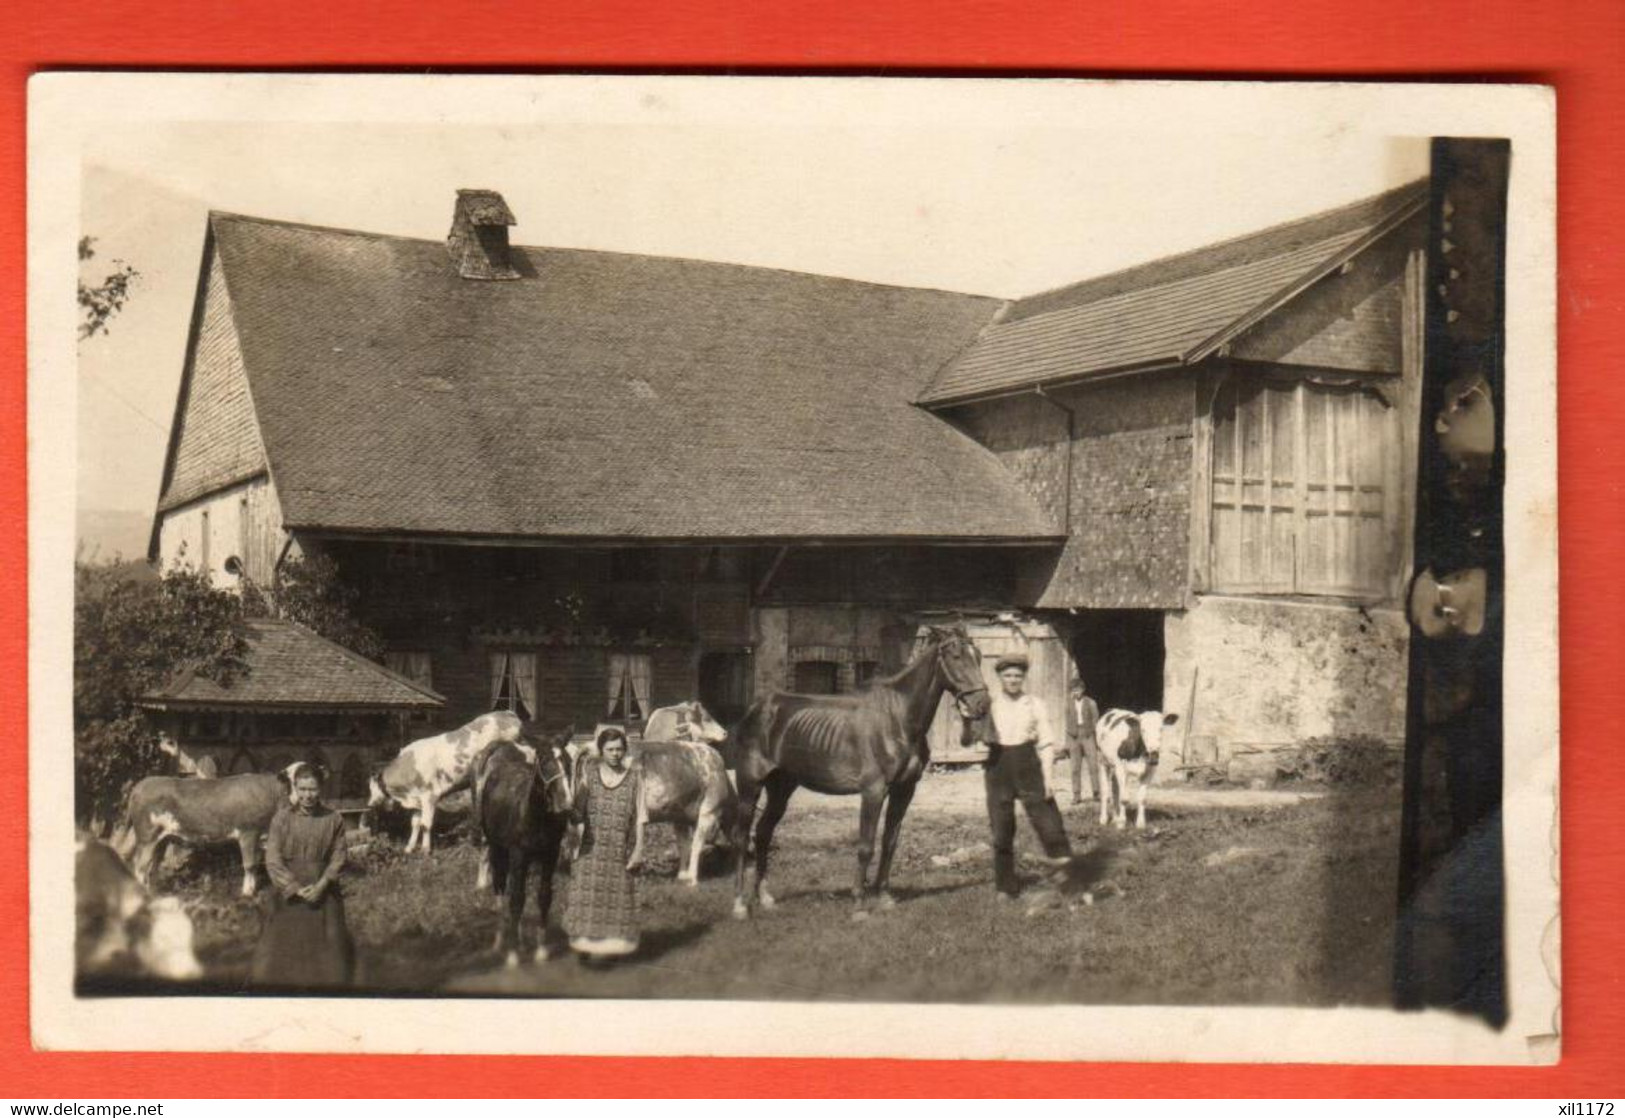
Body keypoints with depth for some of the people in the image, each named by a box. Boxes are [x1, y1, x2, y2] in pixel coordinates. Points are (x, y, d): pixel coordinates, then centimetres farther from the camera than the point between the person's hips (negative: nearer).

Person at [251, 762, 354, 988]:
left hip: (324, 892, 1)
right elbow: (273, 860, -7)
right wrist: (297, 889, -14)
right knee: (283, 950, 4)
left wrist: (321, 886, -15)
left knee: (327, 949, 6)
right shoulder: (282, 818, -6)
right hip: (288, 893, -1)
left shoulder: (334, 819, -3)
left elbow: (338, 858, -1)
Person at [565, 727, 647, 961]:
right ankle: (587, 943, 4)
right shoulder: (588, 771, 1)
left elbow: (639, 816, 1)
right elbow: (577, 809, 6)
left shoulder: (634, 776, 1)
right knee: (588, 894, -4)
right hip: (592, 847, 0)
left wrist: (638, 849, -3)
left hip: (621, 850, 0)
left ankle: (614, 945, 16)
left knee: (619, 896, 5)